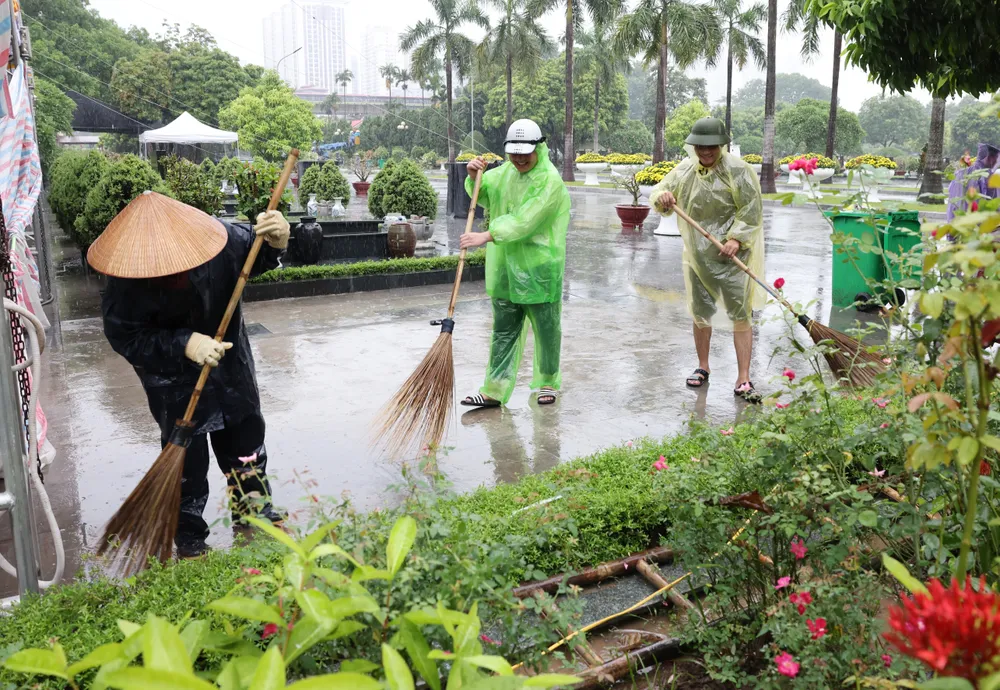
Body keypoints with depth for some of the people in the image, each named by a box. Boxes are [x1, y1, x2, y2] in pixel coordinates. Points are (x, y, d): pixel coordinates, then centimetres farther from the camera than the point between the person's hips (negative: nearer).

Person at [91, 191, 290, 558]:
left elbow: (255, 256, -7)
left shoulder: (219, 237, -25)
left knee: (245, 435, 18)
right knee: (186, 455, 7)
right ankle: (188, 534, 28)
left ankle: (253, 507, 40)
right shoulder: (128, 281, -29)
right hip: (173, 379, -3)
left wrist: (274, 242, -31)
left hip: (231, 364, 3)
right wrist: (184, 345, -36)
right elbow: (125, 336, -24)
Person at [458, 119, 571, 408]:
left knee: (546, 330, 10)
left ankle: (548, 383, 28)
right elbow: (483, 194, 25)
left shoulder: (550, 180, -15)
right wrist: (474, 177, 3)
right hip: (505, 268, 6)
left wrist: (486, 237, -28)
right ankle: (494, 391, 14)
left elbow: (524, 221, -24)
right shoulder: (505, 172, 9)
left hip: (540, 271, -6)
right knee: (504, 331, 10)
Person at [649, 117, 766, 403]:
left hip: (730, 255, -5)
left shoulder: (738, 170, -10)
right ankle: (703, 366, 33)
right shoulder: (685, 170, 5)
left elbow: (751, 211, -11)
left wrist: (737, 239, -23)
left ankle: (743, 380, -3)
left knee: (741, 315, -6)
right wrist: (662, 197, -15)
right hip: (697, 255, 5)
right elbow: (659, 191, 9)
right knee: (700, 314, 15)